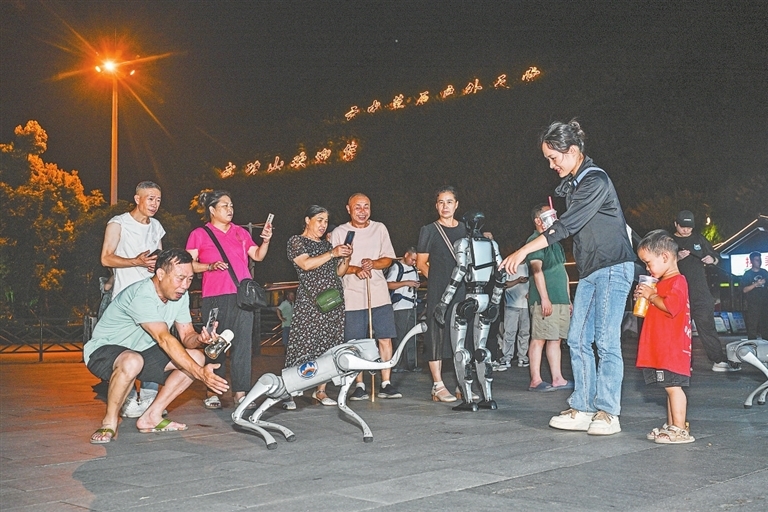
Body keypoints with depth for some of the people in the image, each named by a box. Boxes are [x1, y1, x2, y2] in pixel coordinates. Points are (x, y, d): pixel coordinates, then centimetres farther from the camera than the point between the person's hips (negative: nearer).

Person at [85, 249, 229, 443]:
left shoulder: (180, 296, -4)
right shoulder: (142, 296, -30)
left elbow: (187, 336, -3)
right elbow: (165, 339, -39)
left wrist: (200, 339, -29)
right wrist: (199, 373, -44)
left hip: (142, 352, 8)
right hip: (103, 351, -8)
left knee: (196, 357, -9)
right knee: (132, 361, -42)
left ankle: (151, 417, -5)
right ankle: (109, 423, -19)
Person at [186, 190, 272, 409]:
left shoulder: (241, 232, 17)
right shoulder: (199, 234, 6)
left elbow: (258, 255, 13)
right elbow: (189, 264, 0)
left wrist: (265, 241, -5)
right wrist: (211, 266, -14)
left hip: (242, 296, 3)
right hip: (215, 298, -3)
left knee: (242, 344, -2)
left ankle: (240, 393, 0)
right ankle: (212, 392, 10)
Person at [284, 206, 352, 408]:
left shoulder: (326, 244, 20)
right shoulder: (296, 241, 2)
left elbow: (339, 272, 20)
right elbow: (306, 264, -15)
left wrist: (346, 258, 2)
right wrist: (332, 253, -17)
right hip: (310, 303, -6)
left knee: (329, 347, 4)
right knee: (303, 344, -10)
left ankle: (321, 391, 12)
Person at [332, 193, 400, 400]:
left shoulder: (379, 229, 11)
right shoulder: (339, 232, 5)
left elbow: (388, 259, 10)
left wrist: (374, 264, -11)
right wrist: (355, 269, -15)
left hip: (379, 293, 2)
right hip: (352, 295, -2)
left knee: (385, 339, -2)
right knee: (356, 343, 0)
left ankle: (385, 384, 6)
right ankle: (359, 385, 10)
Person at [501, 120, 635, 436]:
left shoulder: (595, 181, -16)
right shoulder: (571, 184, 13)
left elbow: (567, 226, -23)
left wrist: (524, 251, -25)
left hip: (613, 267, -9)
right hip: (590, 271, 9)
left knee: (606, 342, -8)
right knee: (578, 340, 5)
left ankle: (607, 413, -2)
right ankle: (582, 410, 10)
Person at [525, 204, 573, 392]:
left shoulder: (555, 242, 22)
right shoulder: (535, 240, -6)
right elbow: (537, 269, -14)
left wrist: (568, 299, 21)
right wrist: (544, 298, -21)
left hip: (560, 299, 9)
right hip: (545, 299, -9)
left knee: (555, 339, 8)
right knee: (539, 338, -8)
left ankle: (557, 379, 10)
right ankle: (535, 380, -7)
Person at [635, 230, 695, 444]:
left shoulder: (677, 282, -13)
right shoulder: (664, 282, 21)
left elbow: (670, 306, -29)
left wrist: (651, 296, -16)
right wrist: (645, 296, 15)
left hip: (672, 348, -10)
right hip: (661, 348, 11)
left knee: (673, 386, -9)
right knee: (671, 387, 14)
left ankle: (680, 430, -6)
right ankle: (670, 426, 20)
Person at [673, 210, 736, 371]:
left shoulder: (699, 239, 15)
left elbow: (715, 257, 23)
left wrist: (712, 259, 0)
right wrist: (677, 258, -14)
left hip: (700, 290, 1)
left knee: (706, 325, -5)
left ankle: (719, 360, -5)